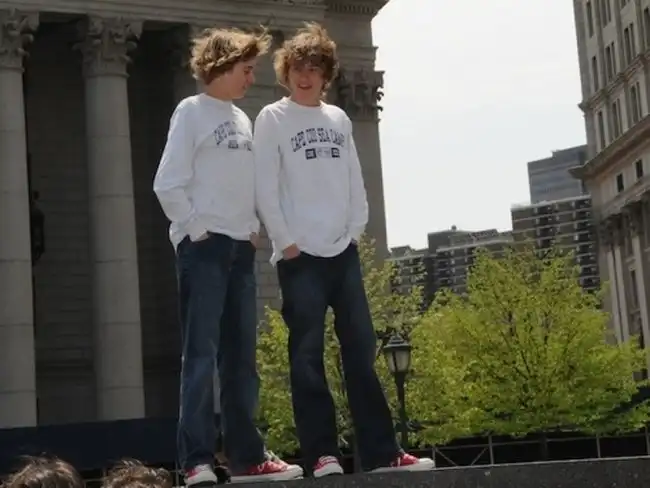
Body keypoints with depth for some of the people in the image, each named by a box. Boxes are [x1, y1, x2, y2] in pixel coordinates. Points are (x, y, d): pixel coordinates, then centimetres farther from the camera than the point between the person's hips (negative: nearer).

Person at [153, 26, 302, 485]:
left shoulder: (243, 119, 18)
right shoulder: (191, 111, -2)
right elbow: (168, 184, -9)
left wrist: (254, 228, 7)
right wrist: (196, 229, -11)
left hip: (240, 247, 7)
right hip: (204, 246, -7)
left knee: (242, 356, 8)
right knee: (202, 354, -9)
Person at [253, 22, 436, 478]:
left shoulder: (339, 119, 16)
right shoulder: (272, 119, 2)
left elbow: (355, 180, 16)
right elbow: (266, 188, -4)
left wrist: (356, 230, 4)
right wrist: (286, 241, -9)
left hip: (343, 252, 5)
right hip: (300, 255, -4)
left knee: (362, 350, 3)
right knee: (308, 354, -4)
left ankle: (382, 451, 4)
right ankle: (322, 453, -2)